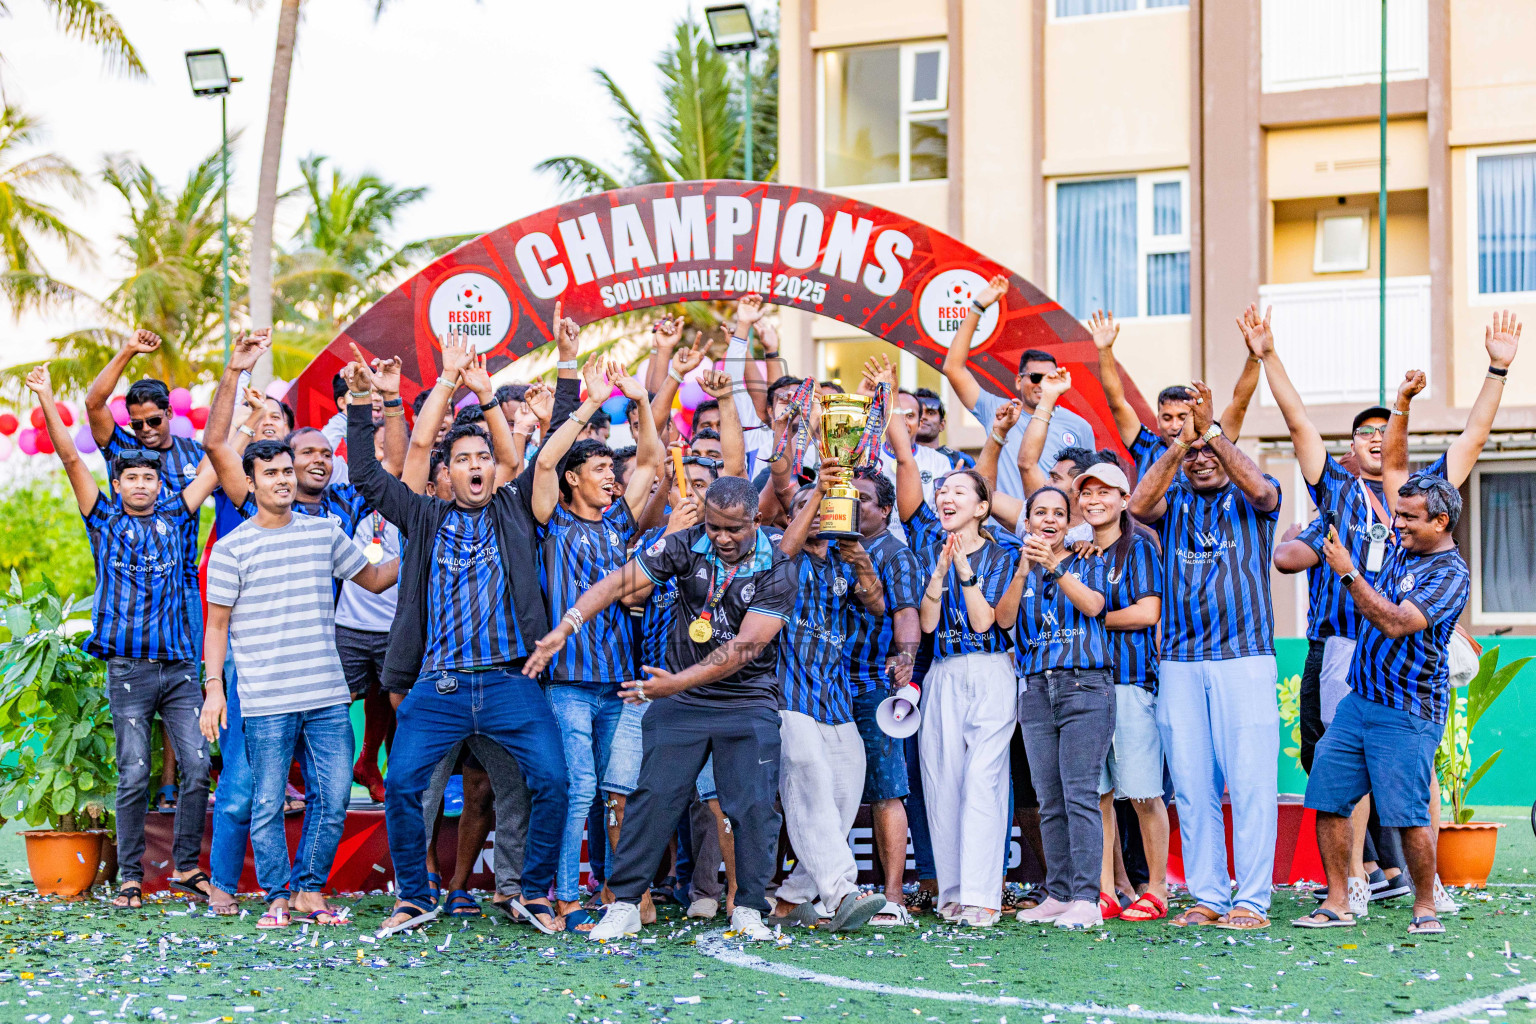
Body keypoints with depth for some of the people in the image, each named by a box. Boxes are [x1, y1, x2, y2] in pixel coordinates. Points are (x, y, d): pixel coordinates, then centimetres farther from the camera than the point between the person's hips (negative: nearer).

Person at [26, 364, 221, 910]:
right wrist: (46, 399, -8)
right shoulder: (104, 519, 8)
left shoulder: (174, 515, 13)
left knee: (197, 767, -4)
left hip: (180, 665, 2)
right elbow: (71, 459, 0)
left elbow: (214, 464, 16)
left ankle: (186, 867, 8)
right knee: (134, 775, -3)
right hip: (128, 669, -2)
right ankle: (131, 877, 6)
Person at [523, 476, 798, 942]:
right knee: (654, 796, -4)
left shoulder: (776, 572, -12)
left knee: (755, 806, -5)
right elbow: (617, 583, -8)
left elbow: (744, 648, -19)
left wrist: (677, 682, -24)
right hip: (680, 700, 1)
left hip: (748, 704, -1)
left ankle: (748, 909, 9)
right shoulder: (685, 546, -5)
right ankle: (624, 904, 4)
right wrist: (565, 626, -20)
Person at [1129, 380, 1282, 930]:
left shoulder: (1250, 501, 8)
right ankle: (1207, 896, 12)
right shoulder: (1174, 499, 13)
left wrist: (1211, 431, -23)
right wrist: (1181, 441, -19)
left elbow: (1261, 487, -16)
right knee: (1192, 788, 5)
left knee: (1251, 783, -5)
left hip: (1245, 659, -3)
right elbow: (1138, 504, -9)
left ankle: (1252, 900, -1)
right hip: (1179, 663, 3)